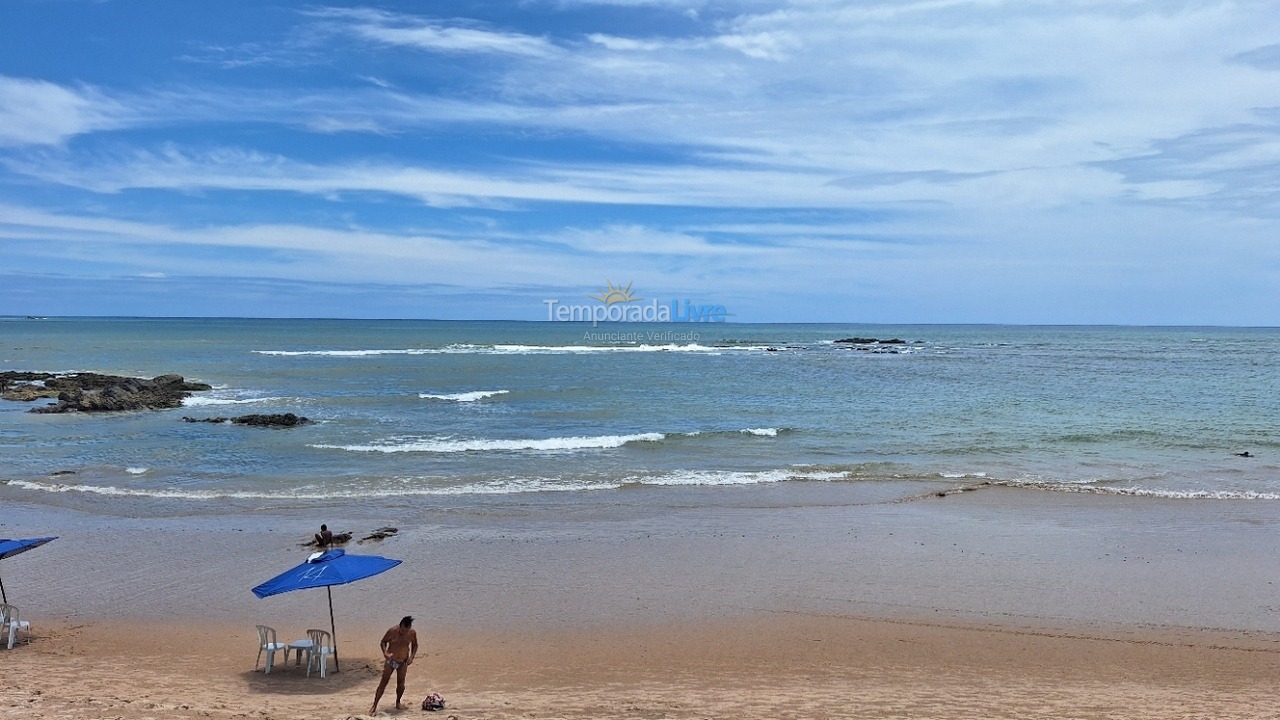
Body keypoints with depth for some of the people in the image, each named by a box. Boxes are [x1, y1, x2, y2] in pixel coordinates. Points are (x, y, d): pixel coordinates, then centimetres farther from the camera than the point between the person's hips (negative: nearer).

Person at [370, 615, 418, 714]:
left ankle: (398, 702, 29)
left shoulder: (413, 633, -13)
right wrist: (385, 652, -25)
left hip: (403, 663, 2)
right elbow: (383, 642, -7)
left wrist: (412, 656, -10)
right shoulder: (392, 631, -21)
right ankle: (374, 705, 1)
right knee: (383, 683, -4)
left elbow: (414, 645, 5)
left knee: (401, 684, 5)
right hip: (390, 661, -2)